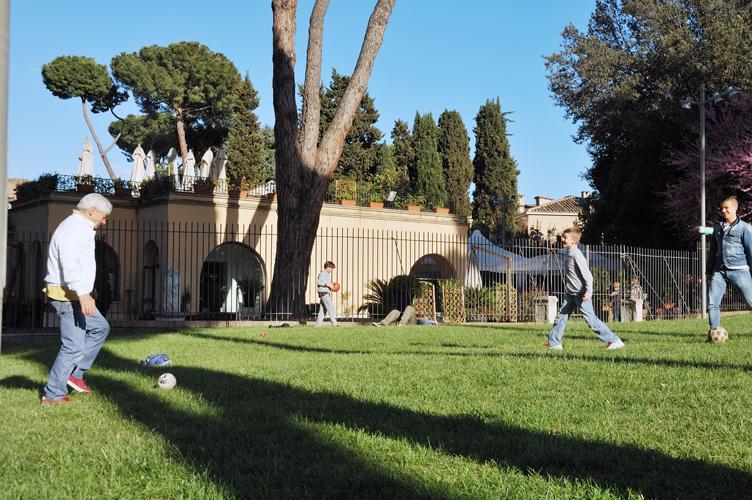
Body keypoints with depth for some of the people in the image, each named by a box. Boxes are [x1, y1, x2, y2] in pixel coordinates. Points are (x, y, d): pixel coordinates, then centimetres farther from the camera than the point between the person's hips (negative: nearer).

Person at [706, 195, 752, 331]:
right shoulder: (717, 228, 17)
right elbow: (712, 251, 23)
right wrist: (708, 270, 21)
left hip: (739, 271, -4)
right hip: (719, 271, 4)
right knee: (712, 303, -8)